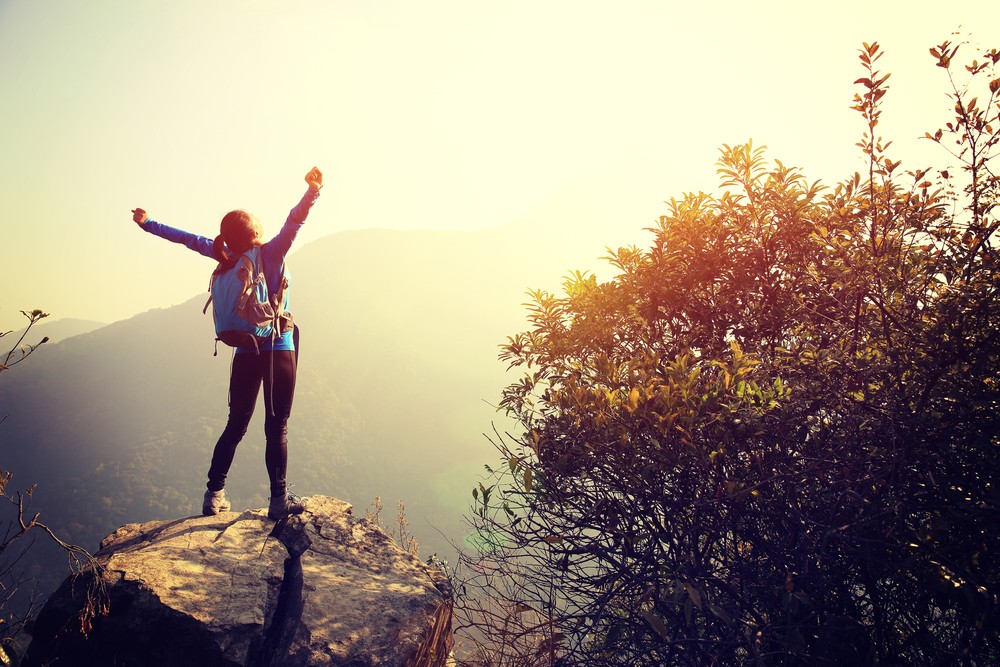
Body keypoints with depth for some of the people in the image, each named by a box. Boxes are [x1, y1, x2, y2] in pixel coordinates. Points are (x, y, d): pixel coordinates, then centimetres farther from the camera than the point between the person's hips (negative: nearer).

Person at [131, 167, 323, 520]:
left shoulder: (227, 256, 3)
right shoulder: (272, 251, -9)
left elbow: (190, 239, 12)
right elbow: (295, 219, -20)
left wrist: (148, 223, 23)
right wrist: (313, 190, -36)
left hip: (245, 353, 4)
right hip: (279, 350, -4)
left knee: (235, 426, 15)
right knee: (277, 427, 1)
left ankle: (214, 495, 18)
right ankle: (279, 500, 0)